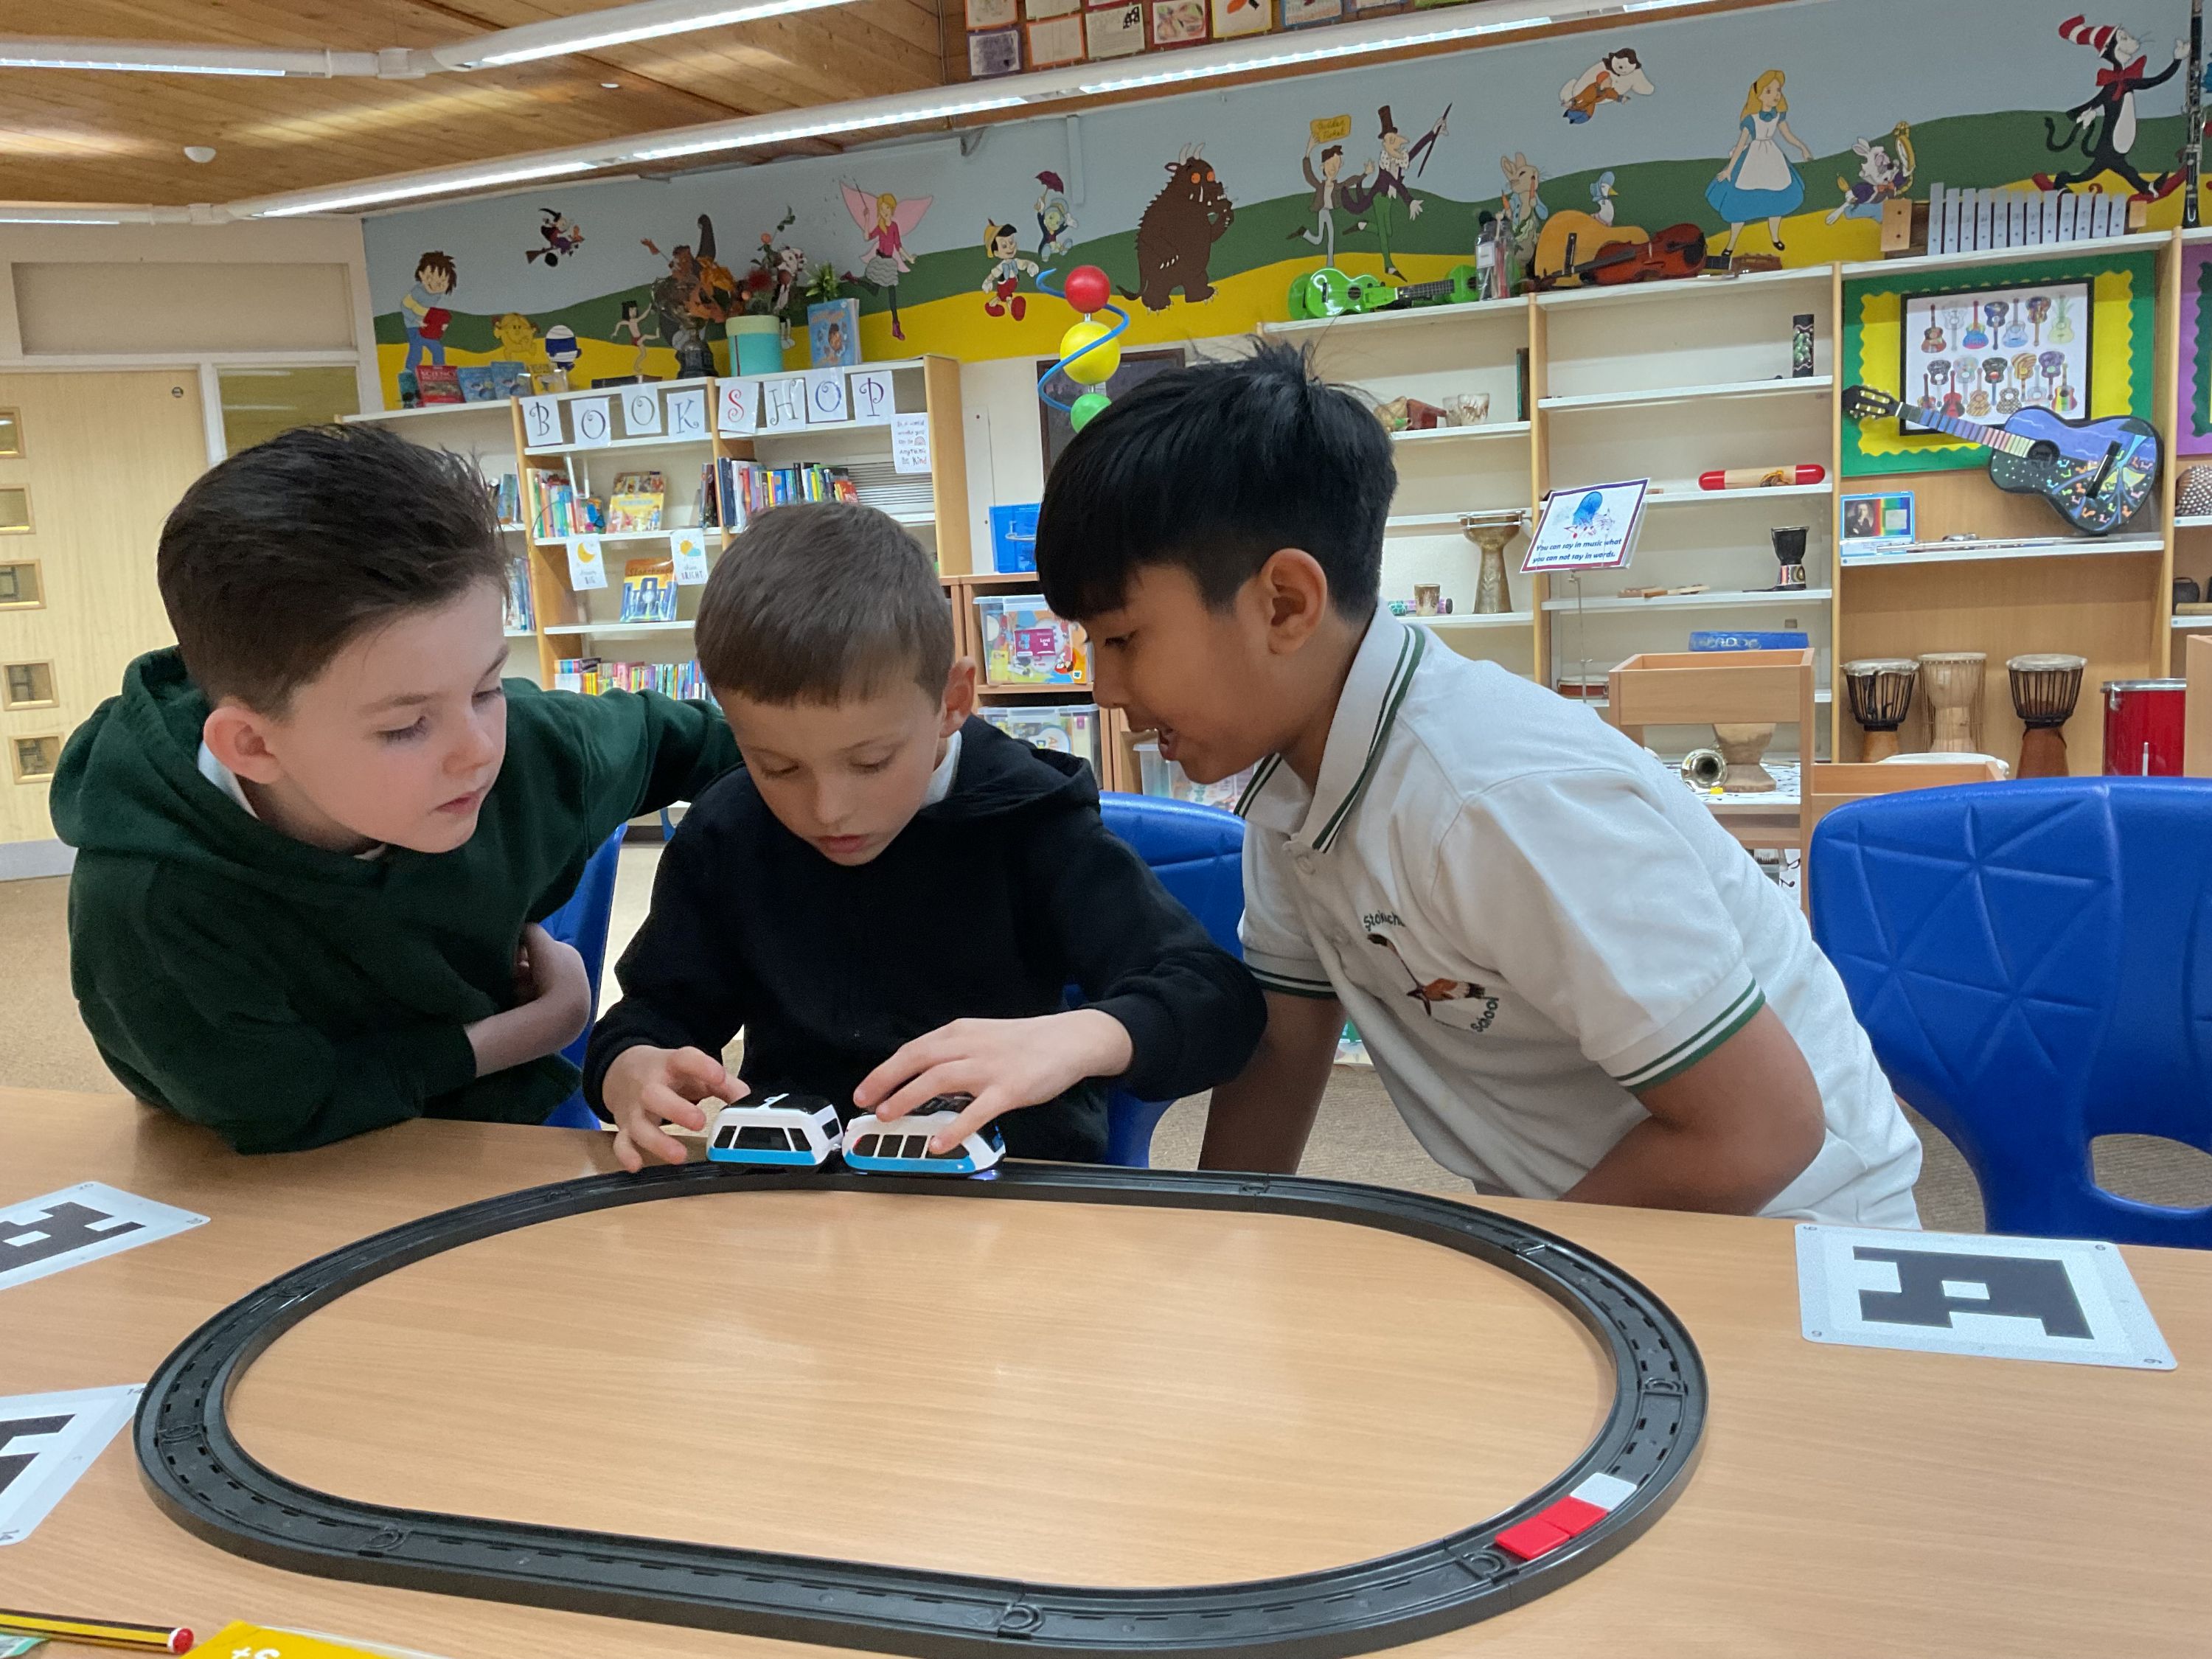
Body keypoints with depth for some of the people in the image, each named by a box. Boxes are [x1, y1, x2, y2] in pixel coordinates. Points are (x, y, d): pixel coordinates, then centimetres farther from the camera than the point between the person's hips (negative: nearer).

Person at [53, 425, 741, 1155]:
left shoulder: (522, 744, -18)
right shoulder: (147, 903, -29)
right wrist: (538, 1026, -16)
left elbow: (657, 737, 3)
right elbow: (287, 1114, -20)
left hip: (507, 1128, 4)